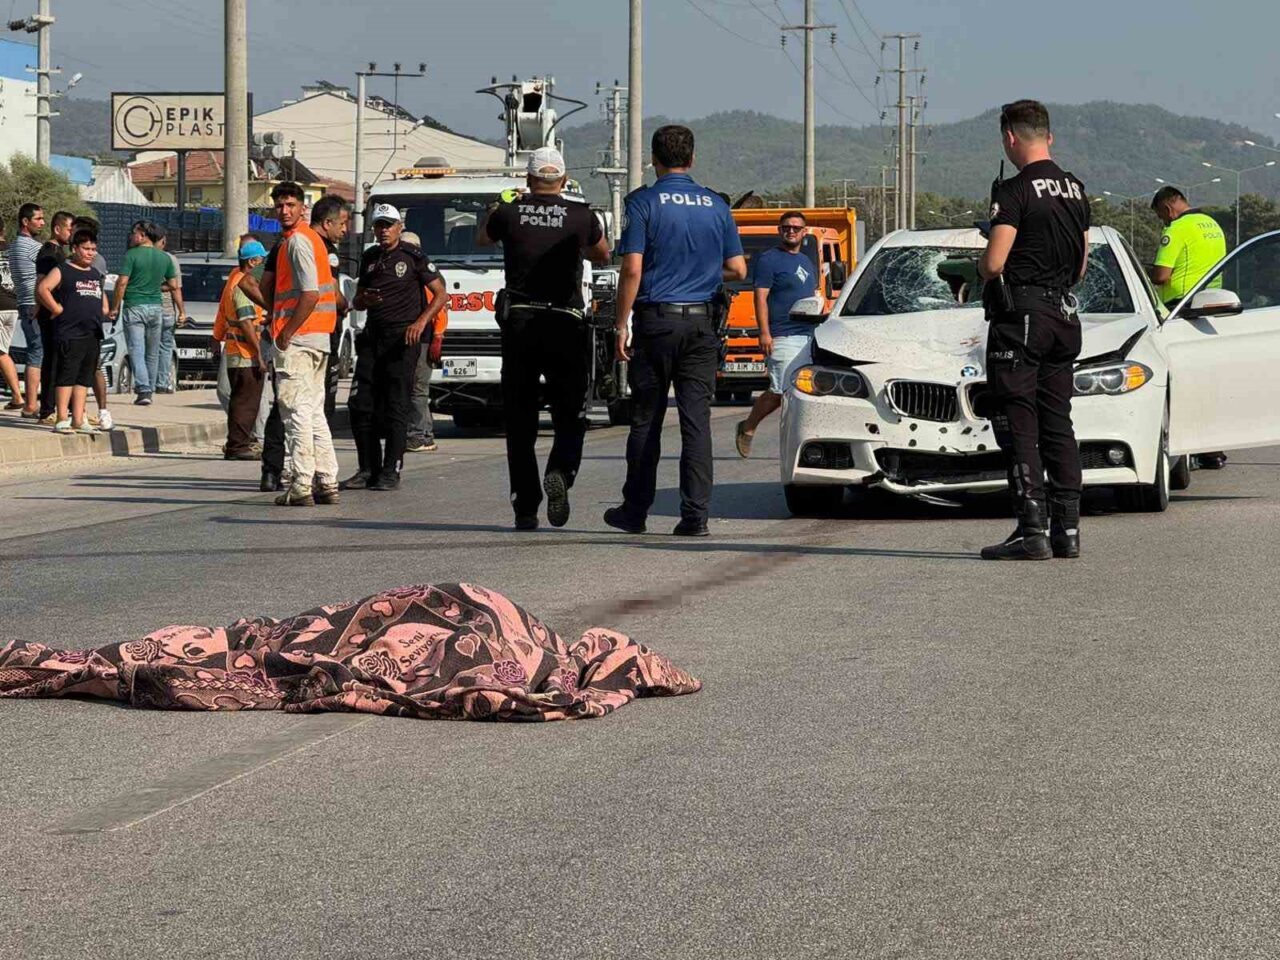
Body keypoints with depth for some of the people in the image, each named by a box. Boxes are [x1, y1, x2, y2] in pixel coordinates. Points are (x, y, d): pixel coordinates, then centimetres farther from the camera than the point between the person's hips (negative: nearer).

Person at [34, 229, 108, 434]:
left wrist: (104, 309, 17)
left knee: (84, 378, 8)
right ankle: (62, 419, -10)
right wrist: (57, 309, -15)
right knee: (67, 376, -9)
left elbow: (102, 297, 36)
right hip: (70, 334, -7)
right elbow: (42, 288, -14)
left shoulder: (95, 274, 21)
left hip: (93, 335, 7)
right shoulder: (62, 271, -2)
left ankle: (78, 419, 12)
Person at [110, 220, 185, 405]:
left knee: (137, 351, -6)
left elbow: (122, 283, -12)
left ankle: (143, 390, -18)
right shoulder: (165, 258, 7)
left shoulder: (132, 255, -8)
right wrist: (182, 310, 17)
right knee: (152, 353, 13)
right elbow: (174, 287, 8)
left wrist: (116, 307, -4)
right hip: (155, 308, 4)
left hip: (134, 308, -4)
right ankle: (150, 389, 18)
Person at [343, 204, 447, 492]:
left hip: (403, 338, -6)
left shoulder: (413, 257, -1)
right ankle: (368, 470, 9)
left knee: (396, 406, -6)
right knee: (361, 404, 1)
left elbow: (440, 294, -1)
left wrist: (421, 322, -14)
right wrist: (364, 300, -1)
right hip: (372, 337, 6)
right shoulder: (369, 259, 16)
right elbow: (357, 301, 24)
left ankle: (391, 471, -4)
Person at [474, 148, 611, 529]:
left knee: (520, 419, 8)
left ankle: (525, 507, 5)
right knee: (570, 415, 8)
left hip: (518, 325, 1)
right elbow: (603, 255, 19)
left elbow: (481, 239, 23)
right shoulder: (581, 216, -1)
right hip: (566, 325, -1)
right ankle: (561, 472, -21)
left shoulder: (509, 213, 0)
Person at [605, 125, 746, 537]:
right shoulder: (716, 205, 7)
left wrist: (622, 325, -5)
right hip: (701, 321, 3)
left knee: (646, 419, 7)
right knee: (697, 420, 1)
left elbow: (632, 270, -11)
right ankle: (695, 515, -5)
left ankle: (635, 510, 14)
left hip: (656, 320, -2)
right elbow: (738, 270, 8)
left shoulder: (644, 202, -5)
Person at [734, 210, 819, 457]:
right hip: (782, 337, -8)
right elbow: (760, 298, -10)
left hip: (808, 336, 8)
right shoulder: (768, 260, -3)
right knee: (780, 391, -11)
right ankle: (748, 428, 5)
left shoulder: (807, 262, 22)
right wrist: (764, 333, -19)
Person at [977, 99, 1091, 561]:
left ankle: (1032, 530, -11)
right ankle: (1067, 527, 9)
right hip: (1064, 315, 8)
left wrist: (981, 266, 3)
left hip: (1019, 316, -8)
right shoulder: (1075, 190, 12)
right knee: (1058, 424, 11)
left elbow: (994, 262, -18)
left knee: (1018, 424, -6)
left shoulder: (1015, 191, -13)